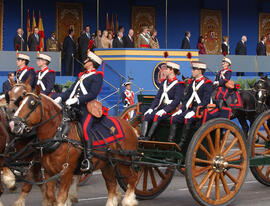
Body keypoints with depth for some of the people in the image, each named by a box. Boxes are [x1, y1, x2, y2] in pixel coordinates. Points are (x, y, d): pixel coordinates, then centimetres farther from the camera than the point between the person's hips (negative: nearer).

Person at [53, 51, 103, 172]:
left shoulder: (97, 76, 1)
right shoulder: (82, 76, 27)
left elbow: (93, 94, -12)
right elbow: (70, 91, 23)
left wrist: (76, 100, -22)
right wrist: (60, 98, 4)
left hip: (88, 108, -9)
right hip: (74, 108, 9)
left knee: (85, 128, -30)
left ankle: (88, 159, -30)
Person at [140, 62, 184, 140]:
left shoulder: (179, 85, -4)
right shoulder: (164, 82, 19)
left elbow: (176, 101, -14)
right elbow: (158, 97, 16)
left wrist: (164, 110, -23)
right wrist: (151, 108, 1)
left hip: (170, 109, -7)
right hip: (160, 107, 7)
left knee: (157, 116, -33)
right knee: (146, 115, -18)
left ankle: (149, 137, -36)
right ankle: (142, 136, -29)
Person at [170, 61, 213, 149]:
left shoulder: (207, 83, -7)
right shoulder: (192, 83, 18)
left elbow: (205, 101, -15)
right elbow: (187, 98, 18)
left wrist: (194, 111, -24)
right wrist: (181, 109, 3)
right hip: (191, 108, 7)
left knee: (187, 119, -33)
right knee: (174, 117, -14)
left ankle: (181, 144, -28)